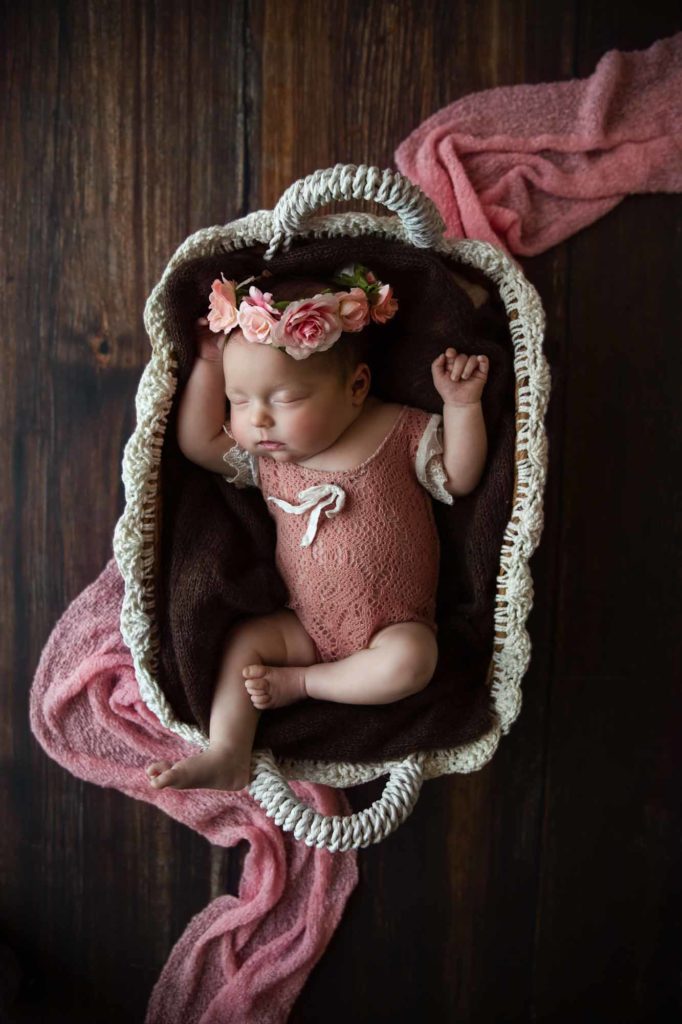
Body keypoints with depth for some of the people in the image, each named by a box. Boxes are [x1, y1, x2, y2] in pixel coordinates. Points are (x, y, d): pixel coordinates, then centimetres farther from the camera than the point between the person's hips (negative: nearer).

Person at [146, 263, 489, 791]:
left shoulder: (401, 429, -8)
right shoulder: (261, 455, 1)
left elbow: (458, 480, -3)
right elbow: (198, 443, 2)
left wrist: (463, 406, -15)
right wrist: (209, 364, -1)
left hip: (396, 626, -3)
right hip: (309, 626, 4)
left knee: (410, 661, -30)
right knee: (244, 639, -13)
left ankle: (300, 683, -11)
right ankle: (228, 757, -8)